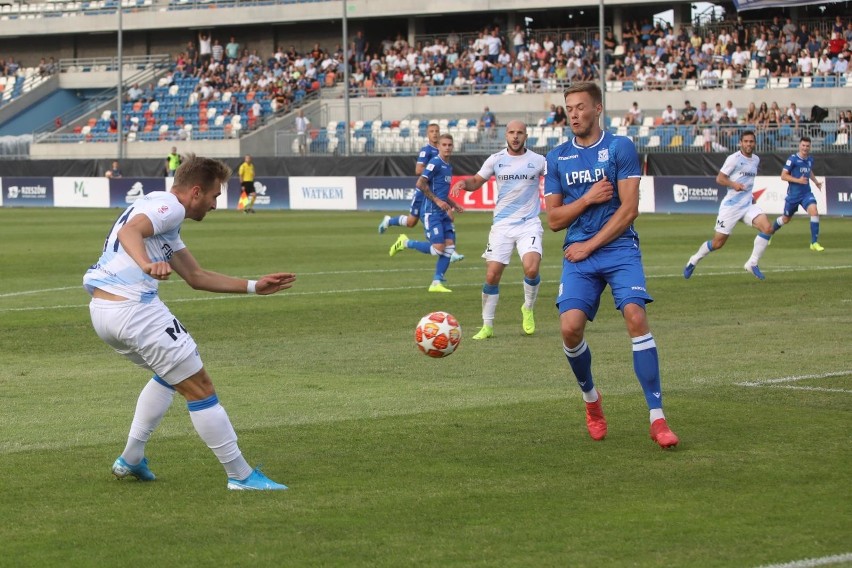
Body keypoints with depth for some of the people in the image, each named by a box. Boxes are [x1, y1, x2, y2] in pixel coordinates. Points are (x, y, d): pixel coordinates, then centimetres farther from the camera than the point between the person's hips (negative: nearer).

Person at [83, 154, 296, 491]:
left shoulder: (166, 222, 26)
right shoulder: (167, 205, -5)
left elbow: (197, 277, 31)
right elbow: (130, 231, -26)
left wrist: (255, 286, 30)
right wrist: (147, 264, -45)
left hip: (101, 310, 10)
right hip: (133, 308, -10)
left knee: (170, 373, 30)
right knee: (199, 387, -2)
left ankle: (131, 459, 27)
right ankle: (241, 475, 1)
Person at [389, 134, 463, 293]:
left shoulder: (448, 167, 18)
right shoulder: (435, 163, -10)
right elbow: (420, 184, -19)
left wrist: (453, 205, 19)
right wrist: (437, 201, -21)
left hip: (443, 213, 9)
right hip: (432, 212, -9)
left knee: (449, 248, -1)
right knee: (438, 248, -14)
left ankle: (437, 283, 4)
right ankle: (406, 243, 6)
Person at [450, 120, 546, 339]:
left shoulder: (537, 160, -1)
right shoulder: (496, 160, 4)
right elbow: (476, 181, 15)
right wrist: (464, 183, -6)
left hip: (529, 224, -2)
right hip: (502, 224, 2)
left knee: (531, 268, -23)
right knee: (492, 275, -4)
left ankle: (528, 309, 6)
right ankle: (487, 325, 12)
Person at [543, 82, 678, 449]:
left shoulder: (620, 148, 0)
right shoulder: (557, 158, 10)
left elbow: (629, 208, -6)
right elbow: (554, 219, 8)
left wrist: (590, 245, -9)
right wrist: (587, 199, -8)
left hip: (619, 248, -3)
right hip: (578, 256, 3)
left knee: (636, 317, -21)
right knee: (570, 326, -15)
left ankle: (657, 417, -17)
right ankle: (590, 399, 15)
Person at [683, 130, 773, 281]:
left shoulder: (756, 160, 11)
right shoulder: (734, 158, -11)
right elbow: (719, 178, -10)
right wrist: (733, 184, -25)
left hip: (748, 205, 6)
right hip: (731, 205, -5)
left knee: (767, 228, -19)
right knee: (718, 243, -1)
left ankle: (752, 264, -8)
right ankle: (694, 260, 26)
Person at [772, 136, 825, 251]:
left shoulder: (810, 159, 6)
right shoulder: (793, 159, -12)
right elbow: (783, 176, -14)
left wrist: (816, 181, 13)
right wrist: (798, 180, -24)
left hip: (806, 193, 4)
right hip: (793, 194, -4)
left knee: (814, 211, -21)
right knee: (786, 219, 12)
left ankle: (814, 243, -15)